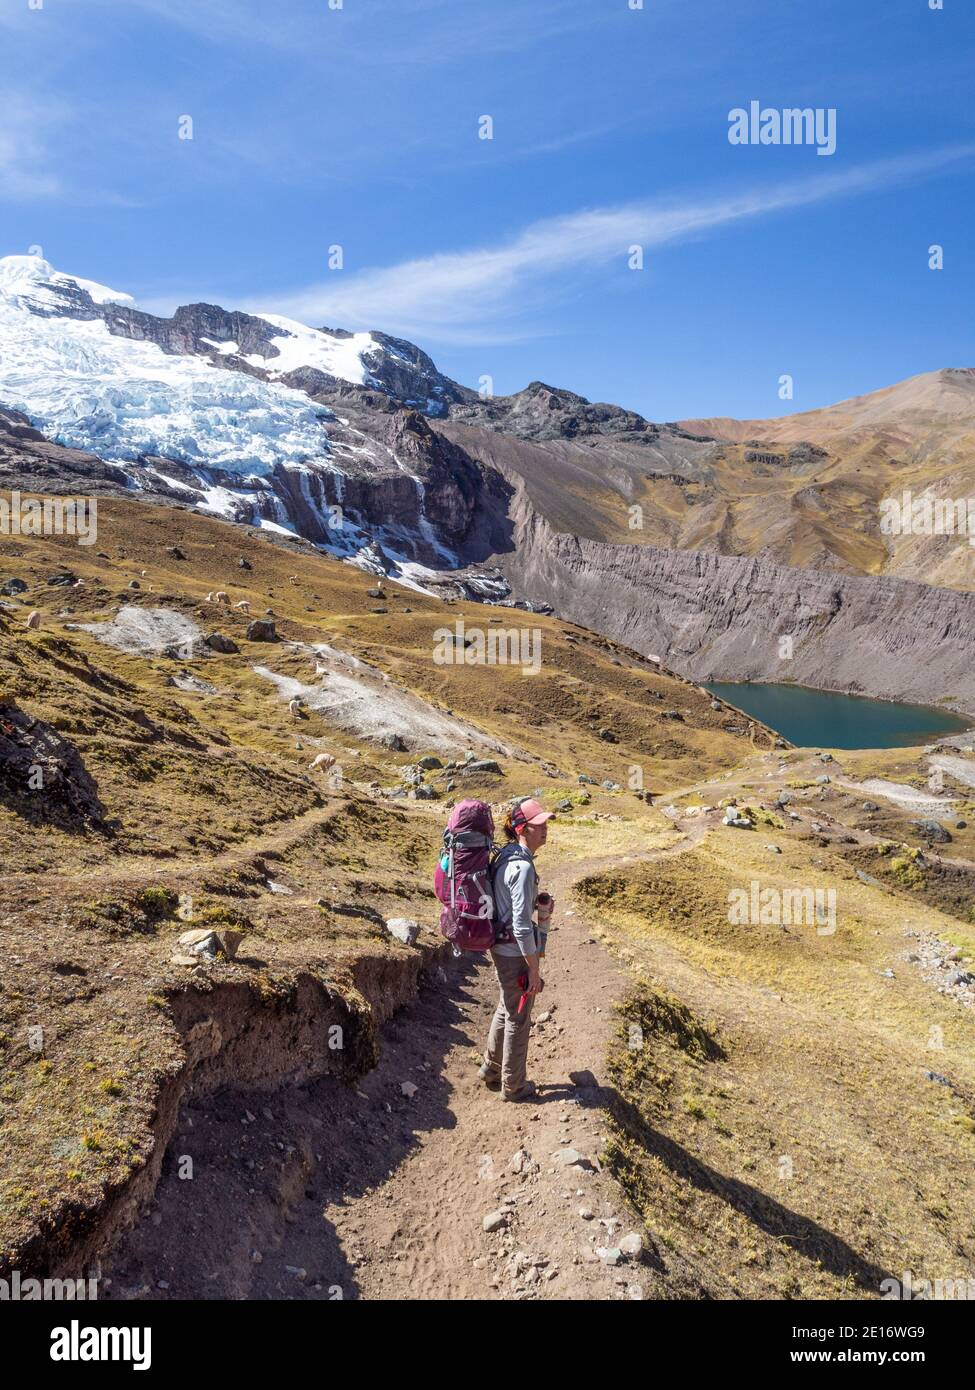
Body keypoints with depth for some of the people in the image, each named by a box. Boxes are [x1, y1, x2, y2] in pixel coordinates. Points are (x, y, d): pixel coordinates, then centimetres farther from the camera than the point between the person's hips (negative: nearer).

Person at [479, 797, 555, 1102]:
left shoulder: (506, 856, 3)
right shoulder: (523, 867, -25)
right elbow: (521, 925, -25)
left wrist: (538, 903, 7)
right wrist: (534, 968, -19)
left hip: (500, 947, 9)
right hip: (516, 953, -9)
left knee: (506, 1009, 27)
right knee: (518, 1019, 10)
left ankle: (491, 1068, 44)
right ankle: (513, 1085, 28)